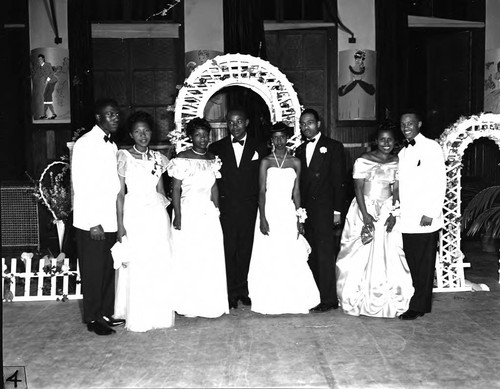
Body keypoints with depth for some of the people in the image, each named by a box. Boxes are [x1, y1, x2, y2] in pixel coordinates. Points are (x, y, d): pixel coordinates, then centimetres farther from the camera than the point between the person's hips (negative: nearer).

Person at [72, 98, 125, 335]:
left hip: (110, 221, 7)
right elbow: (81, 186, -13)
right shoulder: (85, 144, -9)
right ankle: (93, 319, 17)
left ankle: (107, 313, 25)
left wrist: (119, 218, 7)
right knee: (93, 271, 4)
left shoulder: (111, 145, 13)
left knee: (109, 269, 13)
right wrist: (93, 222, -16)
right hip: (92, 222, -7)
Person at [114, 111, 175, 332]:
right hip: (134, 214, -4)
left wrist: (165, 213, 10)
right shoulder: (124, 157, -2)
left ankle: (160, 314, 18)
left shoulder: (158, 158, 11)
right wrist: (120, 223, -8)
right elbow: (120, 192, -4)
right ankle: (138, 318, 9)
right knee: (136, 266, -3)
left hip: (157, 214, 4)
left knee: (160, 265, 5)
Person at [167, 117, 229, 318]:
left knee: (211, 259, 5)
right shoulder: (182, 159, -7)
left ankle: (210, 303, 17)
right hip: (188, 213, -5)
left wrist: (217, 210, 10)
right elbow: (176, 189, -9)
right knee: (187, 259, 2)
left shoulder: (212, 158, 9)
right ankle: (189, 305, 13)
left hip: (209, 214, 5)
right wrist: (178, 216, -14)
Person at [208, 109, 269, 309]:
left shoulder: (259, 149, 7)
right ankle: (230, 292, 9)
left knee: (246, 250, 6)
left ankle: (243, 290, 17)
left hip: (249, 208, 0)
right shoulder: (216, 148, 6)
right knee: (228, 251, 0)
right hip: (225, 208, 0)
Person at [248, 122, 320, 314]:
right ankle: (269, 301, 10)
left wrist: (299, 218, 3)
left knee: (291, 258, -1)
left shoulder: (295, 162, 7)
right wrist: (262, 218, -12)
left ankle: (292, 300, 11)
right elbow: (262, 191, -3)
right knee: (268, 258, 1)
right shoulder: (265, 161, 1)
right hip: (269, 211, -1)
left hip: (288, 213, 1)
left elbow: (296, 192, 8)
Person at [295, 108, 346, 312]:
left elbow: (339, 180, -4)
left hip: (325, 208, -5)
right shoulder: (300, 150, 16)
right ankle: (314, 295, 14)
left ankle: (328, 298, -1)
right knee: (312, 255, 7)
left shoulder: (333, 147, 1)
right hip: (306, 209, 5)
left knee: (325, 254, -6)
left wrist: (337, 211, -10)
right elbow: (299, 183, 15)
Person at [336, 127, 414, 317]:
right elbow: (358, 188, -7)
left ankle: (386, 300, 12)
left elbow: (396, 191, 3)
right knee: (361, 254, 1)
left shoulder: (397, 163, 6)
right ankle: (359, 299, 13)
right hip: (364, 209, -2)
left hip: (388, 211, 2)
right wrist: (365, 214, -15)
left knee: (388, 255, 0)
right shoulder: (363, 161, -4)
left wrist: (394, 214, -10)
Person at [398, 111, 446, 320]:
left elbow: (439, 183, -10)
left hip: (424, 219, -6)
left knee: (423, 264, 1)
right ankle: (409, 302, 18)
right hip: (405, 220, 6)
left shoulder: (431, 147, -4)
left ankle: (419, 306, 8)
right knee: (409, 263, 9)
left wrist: (431, 213, -15)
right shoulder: (402, 152, 17)